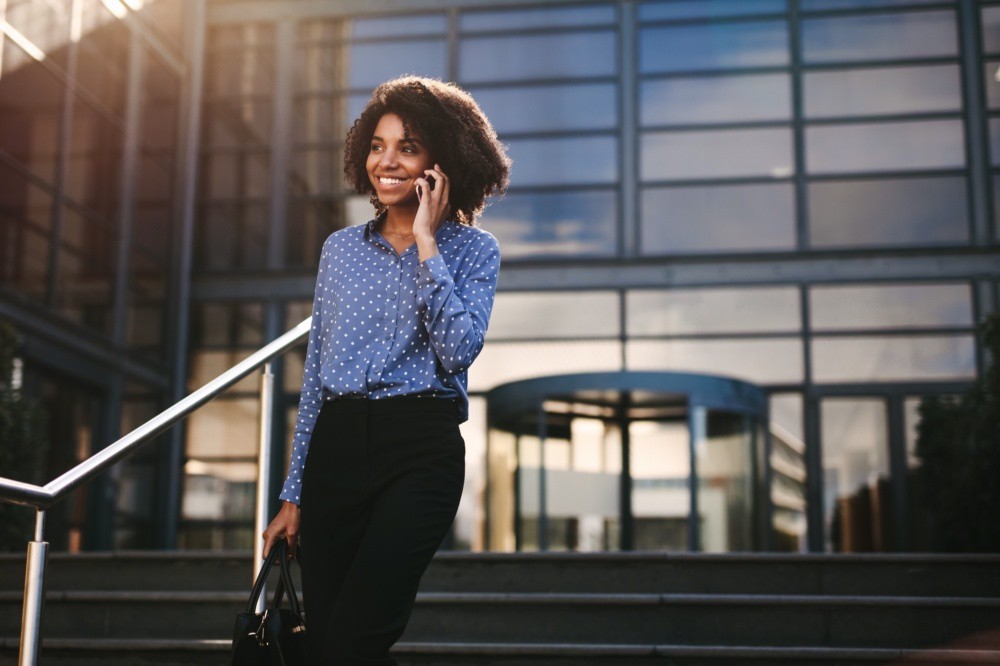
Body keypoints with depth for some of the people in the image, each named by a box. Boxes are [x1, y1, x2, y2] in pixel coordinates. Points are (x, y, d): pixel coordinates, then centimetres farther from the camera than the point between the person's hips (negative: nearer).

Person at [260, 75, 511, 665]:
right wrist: (294, 494, 12)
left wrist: (425, 242, -11)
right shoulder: (340, 248, 14)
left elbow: (458, 351, -14)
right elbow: (315, 374, 15)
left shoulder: (473, 249, 3)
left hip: (421, 448, -4)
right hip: (335, 446, 4)